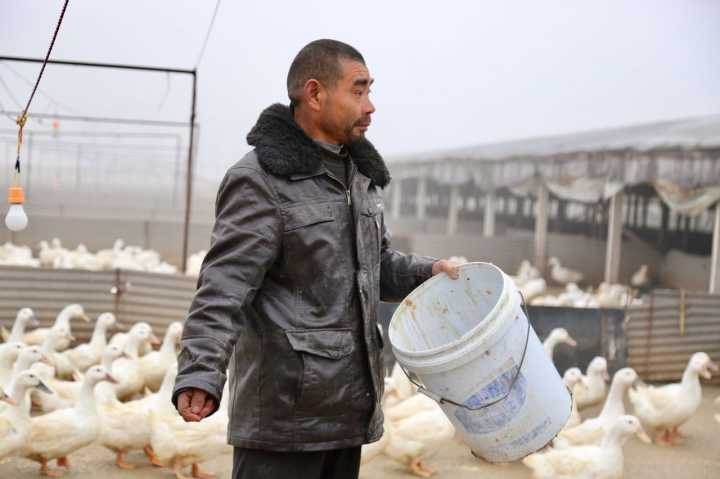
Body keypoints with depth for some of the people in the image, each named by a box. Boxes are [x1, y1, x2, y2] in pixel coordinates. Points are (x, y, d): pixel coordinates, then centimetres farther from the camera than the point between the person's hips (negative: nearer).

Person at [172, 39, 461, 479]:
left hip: (348, 407, 8)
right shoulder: (260, 181, -13)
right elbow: (223, 289, -21)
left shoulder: (358, 175, 13)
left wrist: (427, 273, 6)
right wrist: (200, 376, -33)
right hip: (285, 407, -8)